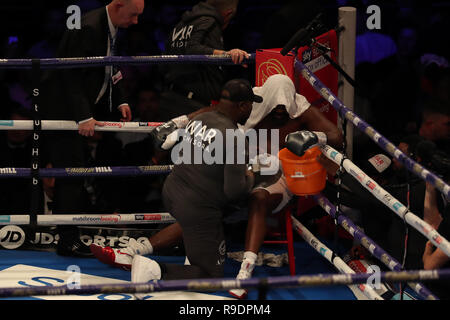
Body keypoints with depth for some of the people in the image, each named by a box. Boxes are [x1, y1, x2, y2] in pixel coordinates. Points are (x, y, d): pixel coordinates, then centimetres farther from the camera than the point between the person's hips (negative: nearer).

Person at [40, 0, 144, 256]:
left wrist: (121, 101, 6)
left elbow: (111, 69, 19)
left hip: (83, 106, 10)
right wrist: (84, 117, -28)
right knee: (72, 170, -10)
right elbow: (73, 75, -26)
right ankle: (68, 241, -8)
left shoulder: (111, 29, 8)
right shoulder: (88, 28, -22)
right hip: (62, 108, -10)